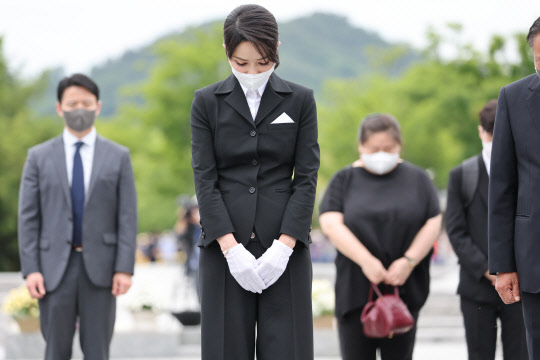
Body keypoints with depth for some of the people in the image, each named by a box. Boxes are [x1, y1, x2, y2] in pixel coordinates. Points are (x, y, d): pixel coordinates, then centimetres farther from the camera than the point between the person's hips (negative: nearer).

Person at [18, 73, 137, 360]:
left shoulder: (118, 157, 7)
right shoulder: (39, 157, 7)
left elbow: (127, 216, 2)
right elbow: (28, 218, 4)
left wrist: (125, 268, -7)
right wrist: (30, 269, -6)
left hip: (100, 267, 0)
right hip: (55, 268, 0)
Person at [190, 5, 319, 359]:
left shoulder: (300, 100, 6)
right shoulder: (207, 102, 5)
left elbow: (307, 178, 0)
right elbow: (205, 180, -1)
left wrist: (284, 246, -12)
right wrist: (231, 248, -12)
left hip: (285, 247, 0)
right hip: (226, 247, 0)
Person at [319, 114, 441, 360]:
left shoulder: (416, 179, 9)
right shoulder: (345, 180, 6)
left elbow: (433, 224, 2)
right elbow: (331, 224, -7)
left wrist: (408, 261, -12)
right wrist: (366, 261, -17)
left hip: (404, 289, 1)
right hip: (356, 290, 0)